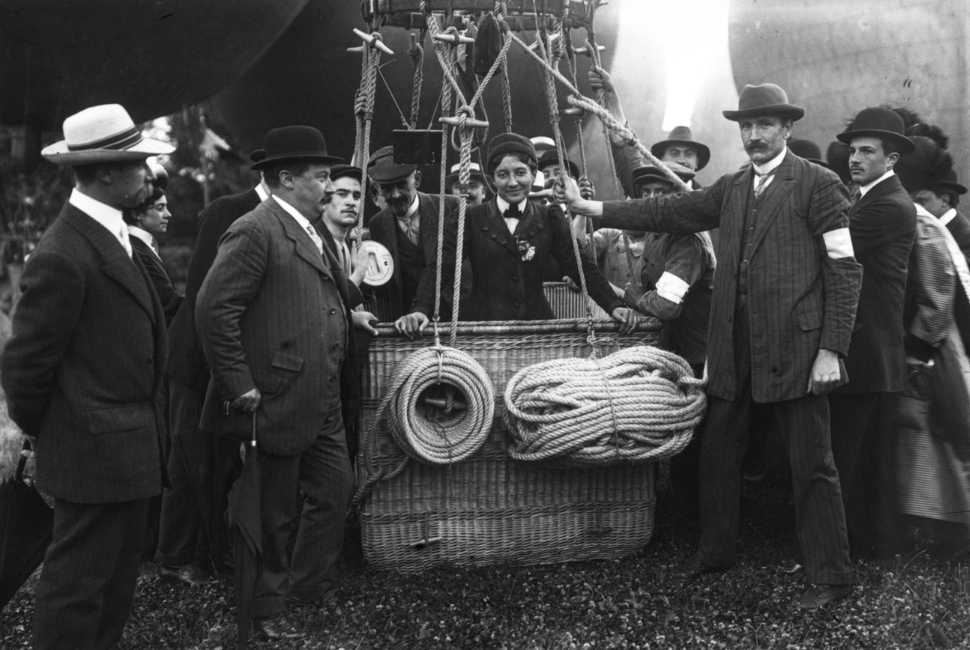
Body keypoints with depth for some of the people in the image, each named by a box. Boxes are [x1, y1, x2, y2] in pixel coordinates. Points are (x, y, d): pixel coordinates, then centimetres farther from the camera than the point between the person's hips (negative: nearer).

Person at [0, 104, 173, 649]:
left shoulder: (114, 236, 9)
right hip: (96, 451, -9)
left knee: (119, 576, 19)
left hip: (130, 447, 9)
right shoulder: (63, 256, -22)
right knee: (77, 586, 4)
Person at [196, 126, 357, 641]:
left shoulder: (312, 236, 15)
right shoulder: (255, 232, -16)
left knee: (336, 491, 17)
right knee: (273, 512, 5)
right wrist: (239, 387, -20)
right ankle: (265, 612, 23)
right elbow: (215, 309, -21)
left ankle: (307, 589, 35)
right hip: (278, 402, -9)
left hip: (322, 405, 9)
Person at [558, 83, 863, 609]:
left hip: (795, 347, -6)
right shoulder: (731, 188, 13)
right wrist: (587, 207, 5)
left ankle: (831, 576, 13)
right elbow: (667, 212, 10)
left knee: (812, 465, 1)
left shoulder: (819, 185, -5)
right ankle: (714, 552, 32)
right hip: (734, 347, 7)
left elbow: (845, 270, -8)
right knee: (718, 453, 15)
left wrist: (831, 350, -14)